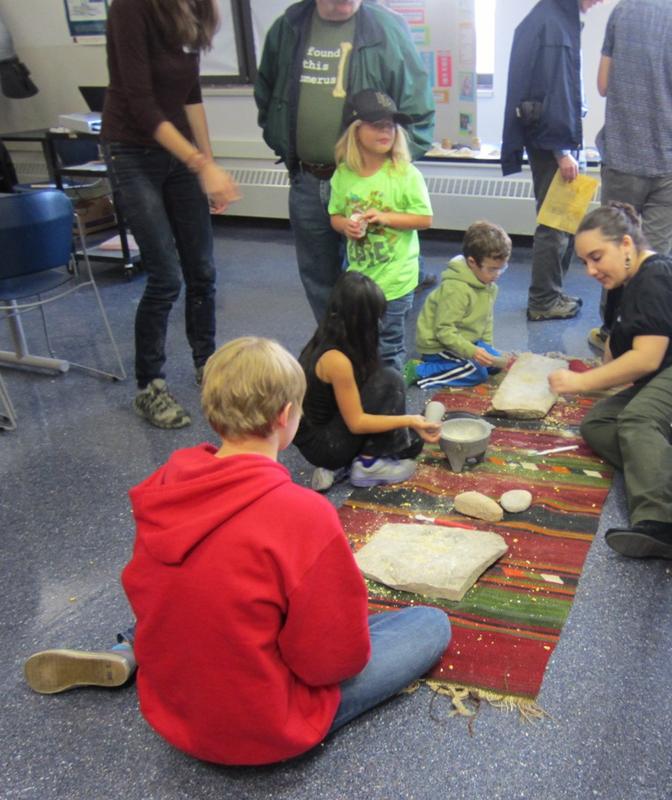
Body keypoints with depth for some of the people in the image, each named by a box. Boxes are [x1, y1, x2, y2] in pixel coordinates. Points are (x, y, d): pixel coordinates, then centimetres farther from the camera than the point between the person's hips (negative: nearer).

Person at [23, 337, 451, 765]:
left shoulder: (166, 484, -10)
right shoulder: (303, 514, -29)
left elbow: (142, 592, 3)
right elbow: (337, 657, -20)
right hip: (264, 731, -7)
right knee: (434, 624, 3)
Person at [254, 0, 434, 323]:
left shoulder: (387, 28, -7)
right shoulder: (287, 29, 5)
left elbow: (418, 111, -5)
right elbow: (265, 95, 21)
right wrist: (284, 148, 13)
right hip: (306, 183, 4)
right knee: (318, 279, 16)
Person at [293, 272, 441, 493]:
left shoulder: (328, 339, -1)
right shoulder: (335, 359, -28)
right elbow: (357, 423, -21)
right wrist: (410, 420, -18)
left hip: (327, 428, 9)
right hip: (323, 445, -9)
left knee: (411, 441, 12)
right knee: (390, 380, -19)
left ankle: (339, 466, 8)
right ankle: (368, 465, -8)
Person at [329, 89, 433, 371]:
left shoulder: (406, 174, -11)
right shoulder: (343, 174, 0)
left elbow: (425, 218, -9)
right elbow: (335, 215, 11)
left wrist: (385, 218, -19)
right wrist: (345, 225, -12)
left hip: (395, 278, -4)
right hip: (357, 274, 4)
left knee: (389, 347, 5)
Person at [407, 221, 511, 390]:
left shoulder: (489, 285, 1)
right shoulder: (456, 289, -28)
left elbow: (487, 319, 14)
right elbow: (444, 330, -28)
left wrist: (487, 346, 6)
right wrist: (471, 351, -34)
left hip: (466, 339, 9)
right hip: (438, 345, -9)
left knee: (495, 364, 4)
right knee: (476, 373, -20)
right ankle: (418, 371, -16)